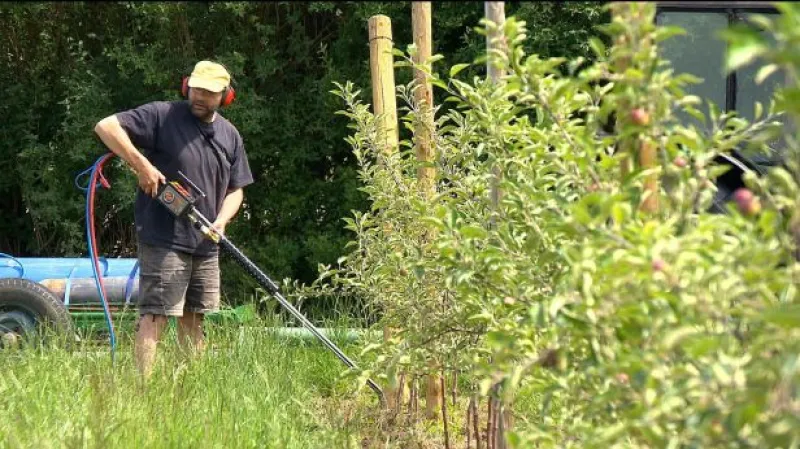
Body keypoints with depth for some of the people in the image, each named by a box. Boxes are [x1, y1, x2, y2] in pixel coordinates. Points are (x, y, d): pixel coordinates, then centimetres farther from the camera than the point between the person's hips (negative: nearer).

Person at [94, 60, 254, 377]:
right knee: (154, 317, -10)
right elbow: (106, 127, -14)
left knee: (193, 319, 14)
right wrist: (141, 165, -22)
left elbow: (235, 189, 17)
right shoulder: (161, 116, -7)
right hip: (163, 240, -6)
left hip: (206, 244, 6)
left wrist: (222, 220, -3)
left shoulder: (229, 135, 12)